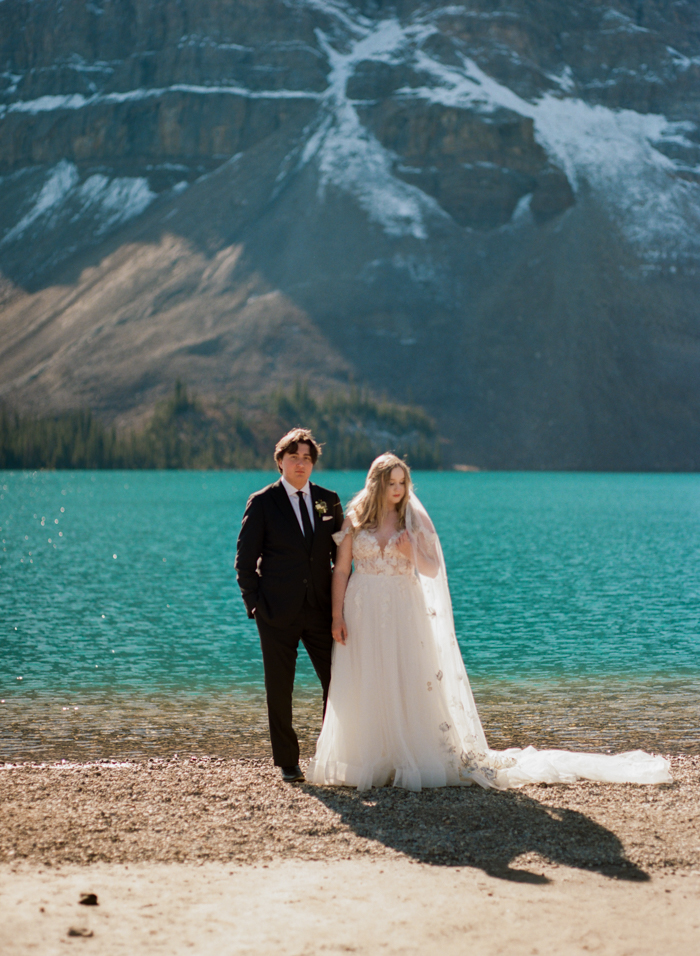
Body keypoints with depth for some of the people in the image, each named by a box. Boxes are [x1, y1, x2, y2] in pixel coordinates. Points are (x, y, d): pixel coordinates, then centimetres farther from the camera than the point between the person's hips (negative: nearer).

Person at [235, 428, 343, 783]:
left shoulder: (329, 500, 8)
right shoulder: (262, 503, -1)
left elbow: (341, 554, 13)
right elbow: (245, 559, 0)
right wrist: (254, 603, -6)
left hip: (321, 610, 3)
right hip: (278, 612, -3)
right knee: (279, 689, 4)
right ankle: (287, 763, 15)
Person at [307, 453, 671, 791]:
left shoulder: (414, 520, 4)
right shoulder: (355, 520, 4)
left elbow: (432, 570, 3)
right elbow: (341, 570, 3)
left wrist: (411, 553, -17)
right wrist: (337, 616, -5)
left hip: (405, 613, -1)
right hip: (363, 614, 1)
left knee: (411, 686, -3)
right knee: (363, 689, 1)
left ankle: (414, 761, 3)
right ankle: (366, 765, 9)